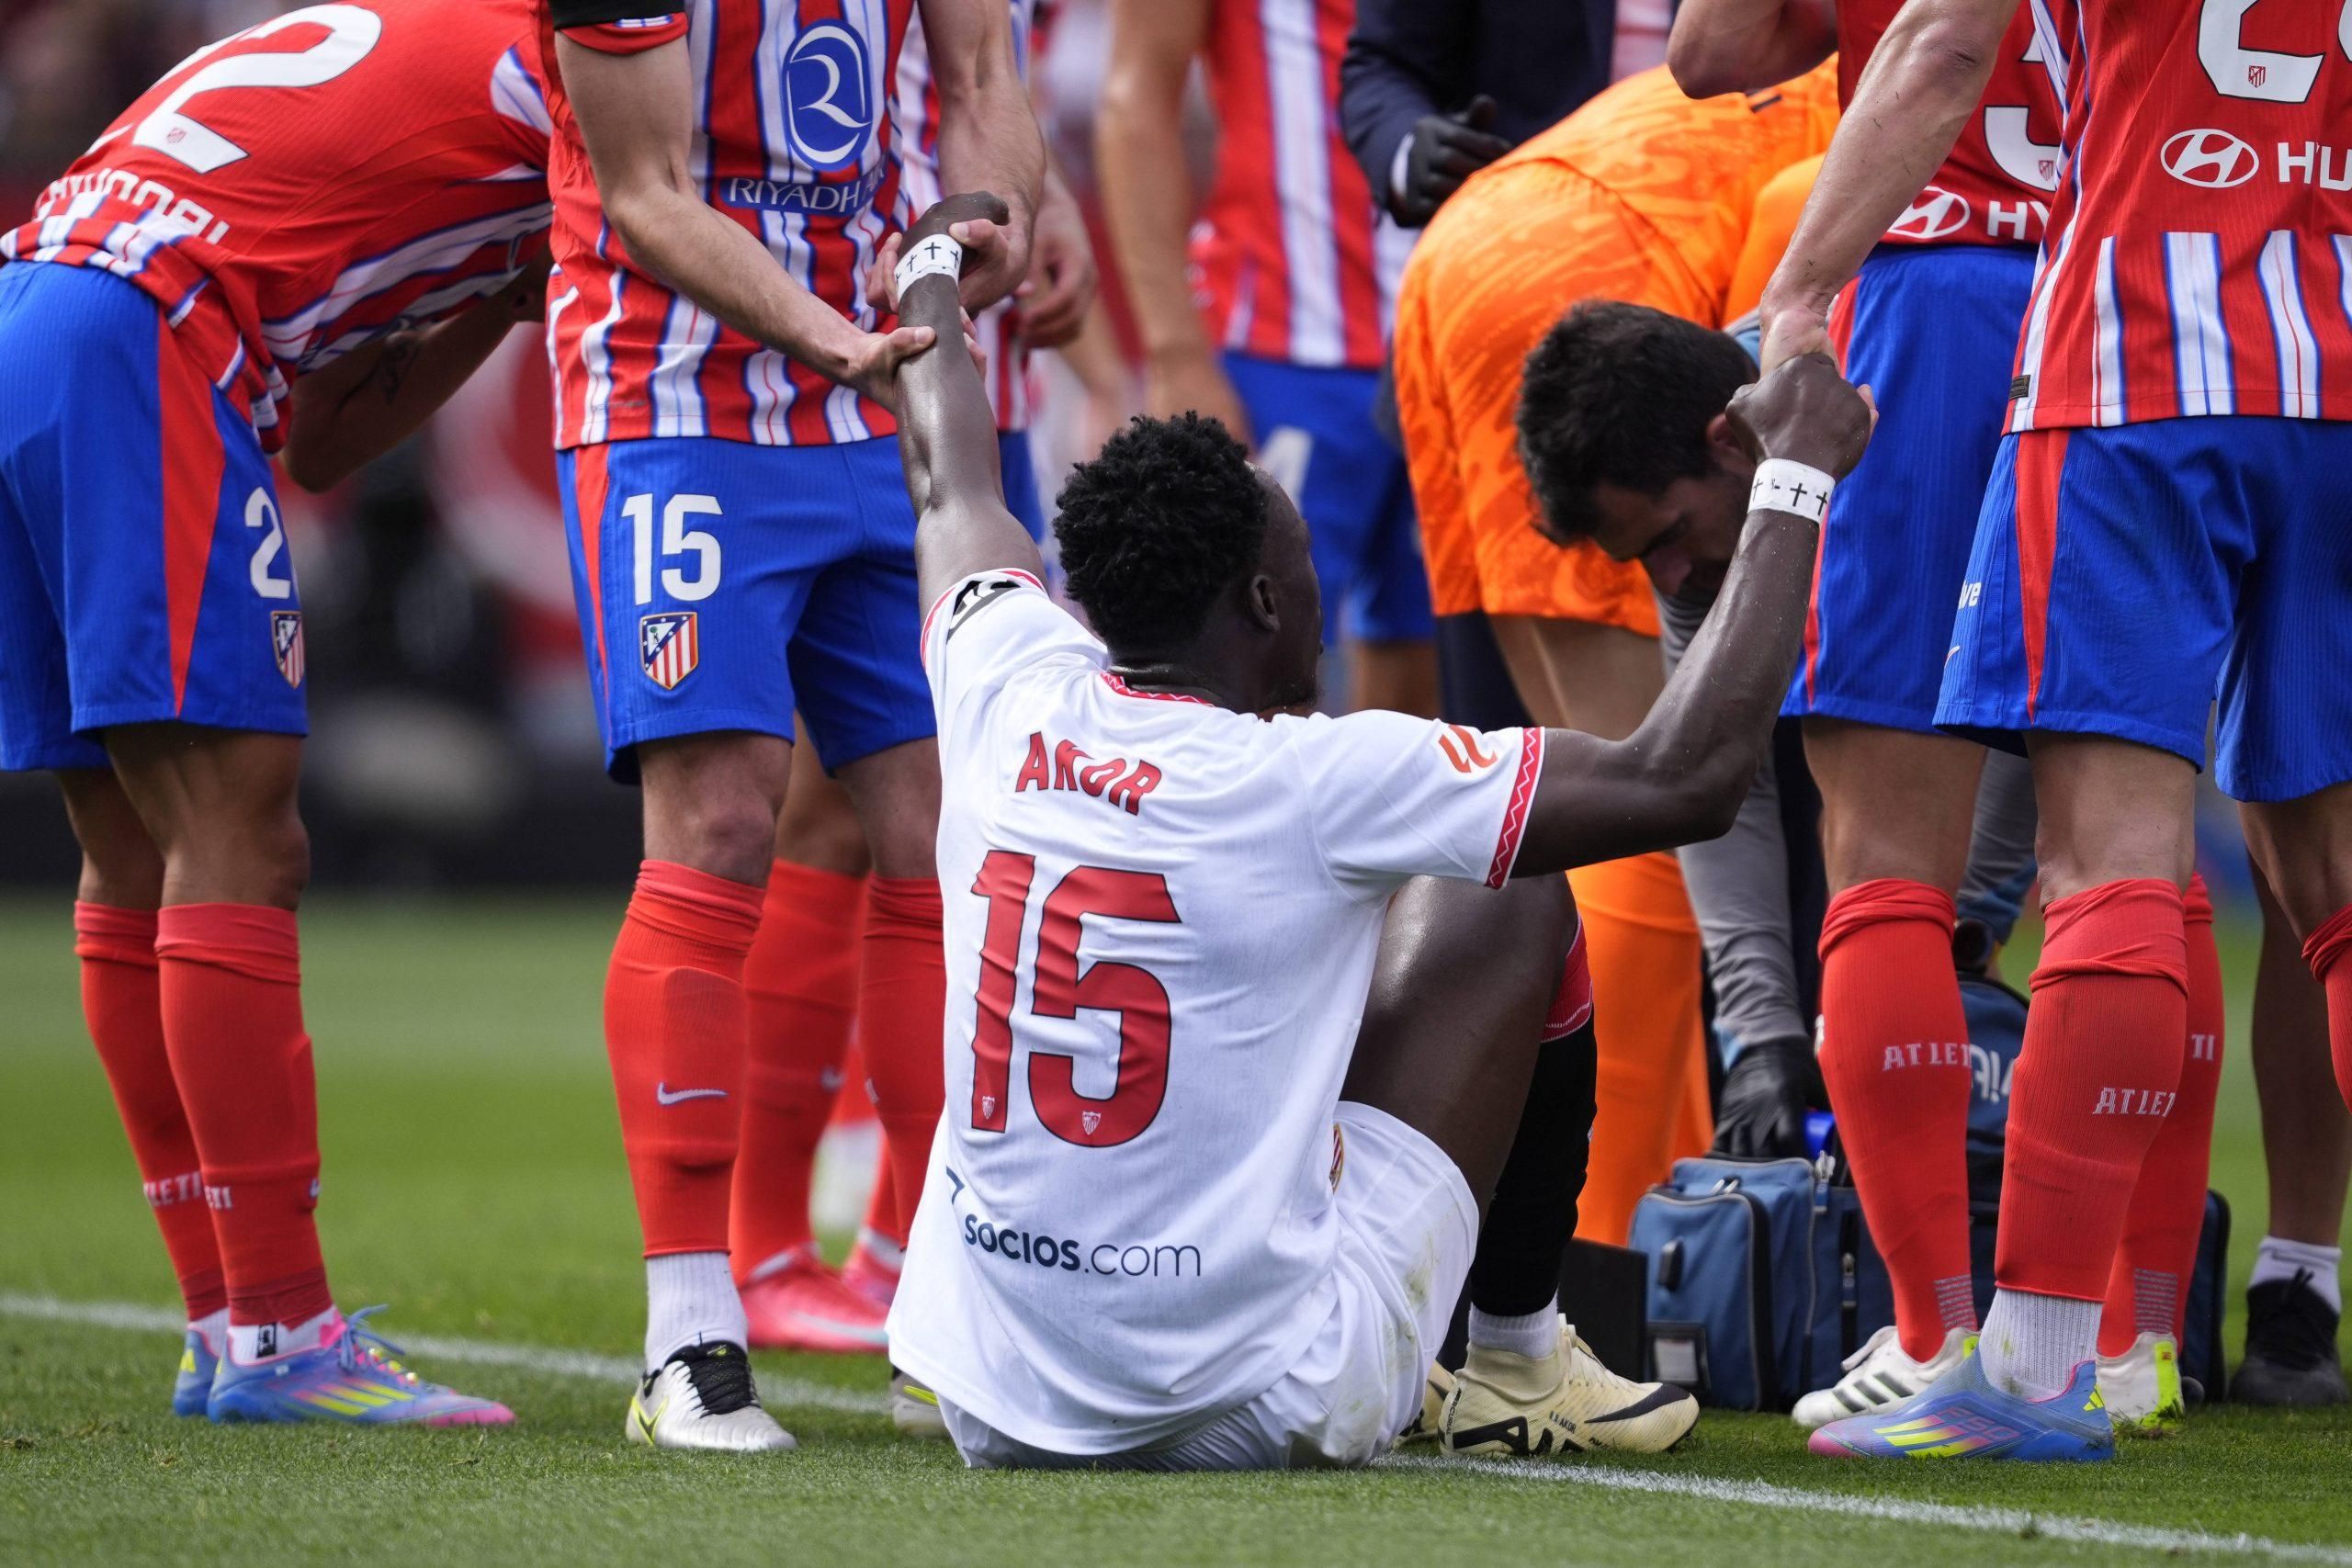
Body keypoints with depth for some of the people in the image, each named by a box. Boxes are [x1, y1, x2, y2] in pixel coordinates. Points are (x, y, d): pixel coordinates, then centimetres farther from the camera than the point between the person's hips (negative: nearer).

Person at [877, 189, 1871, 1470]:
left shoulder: (1012, 708, -2)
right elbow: (1685, 778, -13)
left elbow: (952, 485, 22)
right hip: (1252, 1405, -5)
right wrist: (1794, 481, -3)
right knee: (1510, 895, 14)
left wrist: (931, 273, 42)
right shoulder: (1314, 784, -17)